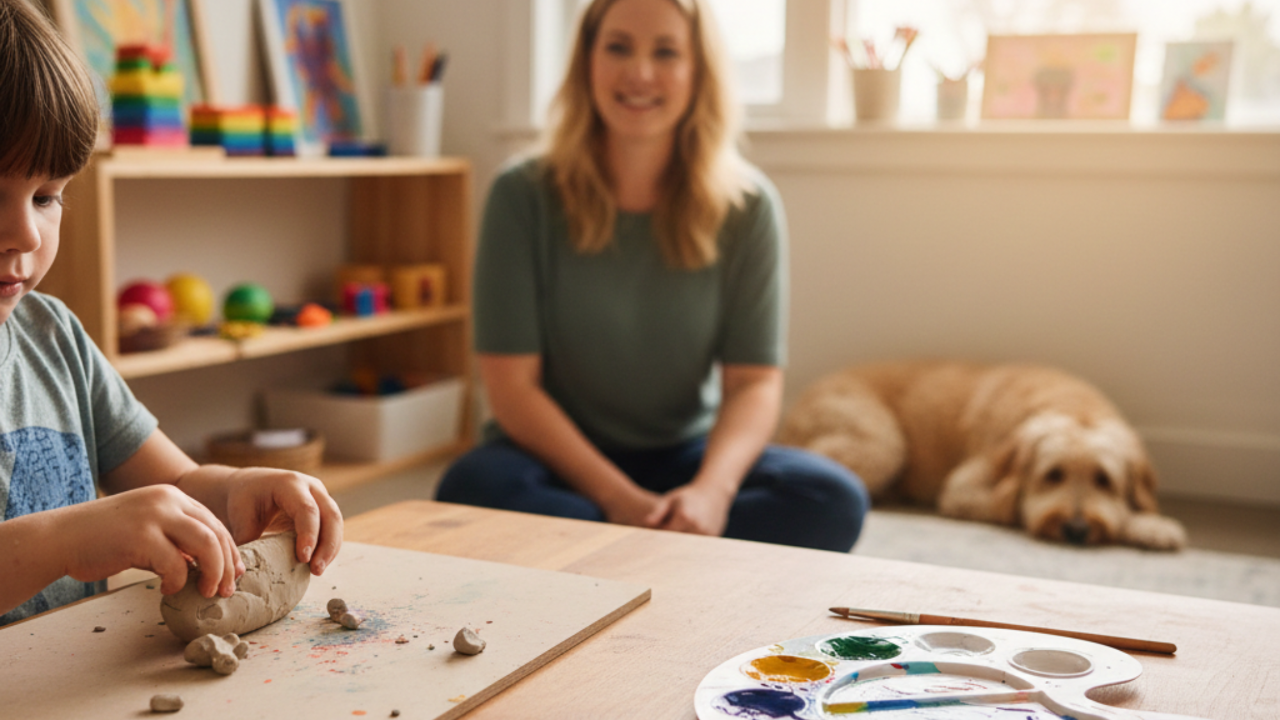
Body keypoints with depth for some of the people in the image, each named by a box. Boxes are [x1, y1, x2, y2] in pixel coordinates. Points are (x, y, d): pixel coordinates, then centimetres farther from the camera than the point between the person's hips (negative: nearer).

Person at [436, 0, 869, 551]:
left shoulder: (747, 207, -3)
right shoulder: (524, 195, -8)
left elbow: (754, 381, -6)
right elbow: (511, 386, -11)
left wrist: (712, 488, -26)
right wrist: (617, 498, -22)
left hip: (685, 456, 2)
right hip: (561, 459, -1)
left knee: (835, 500, -25)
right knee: (474, 487, -35)